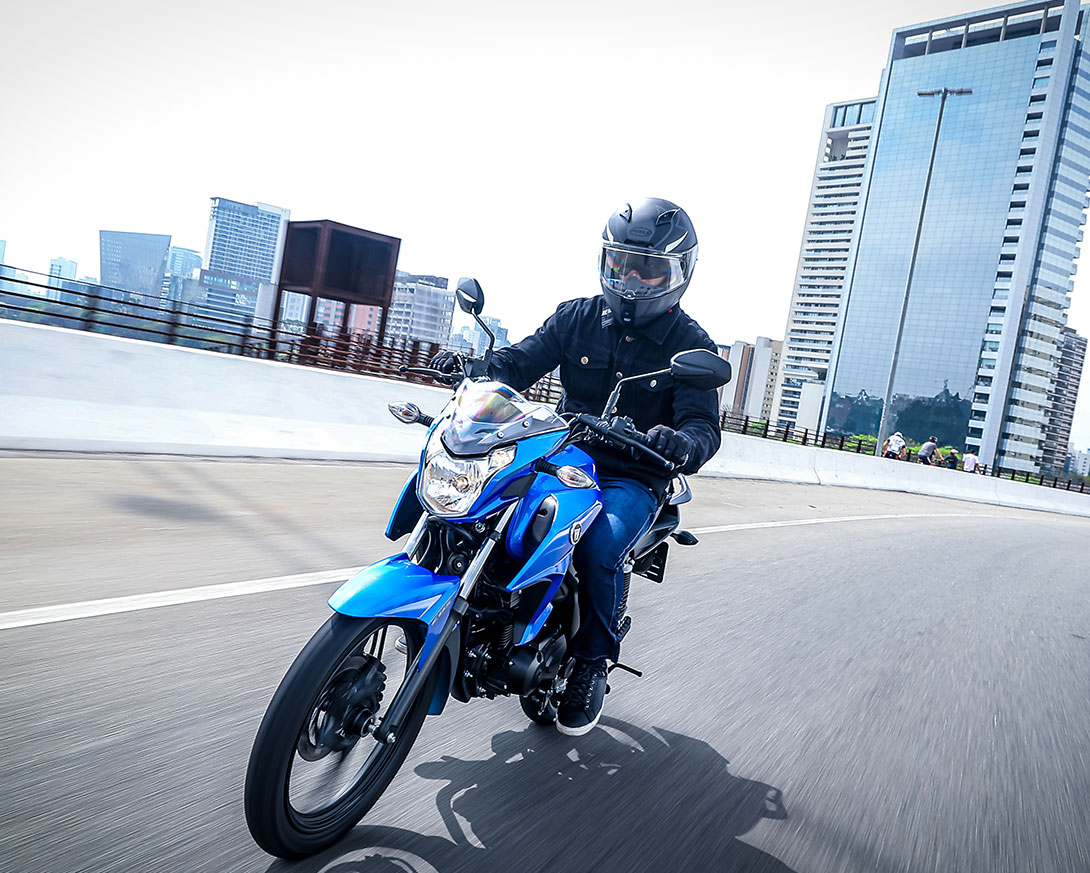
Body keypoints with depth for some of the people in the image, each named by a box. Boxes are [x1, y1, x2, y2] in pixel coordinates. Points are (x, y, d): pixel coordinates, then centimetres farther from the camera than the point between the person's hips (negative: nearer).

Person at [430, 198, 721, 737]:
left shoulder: (691, 346, -1)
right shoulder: (576, 318, 8)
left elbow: (704, 424, -12)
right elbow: (520, 362, 3)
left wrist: (685, 442, -37)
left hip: (633, 480, -3)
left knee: (599, 548, -31)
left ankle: (592, 665, -4)